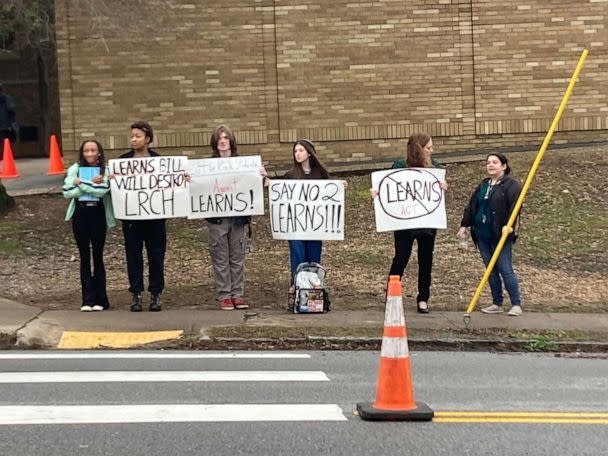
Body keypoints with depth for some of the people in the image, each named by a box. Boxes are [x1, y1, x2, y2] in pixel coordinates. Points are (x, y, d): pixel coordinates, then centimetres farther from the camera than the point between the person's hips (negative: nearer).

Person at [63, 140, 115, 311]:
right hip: (80, 214, 2)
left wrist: (81, 183, -12)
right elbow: (67, 192, -6)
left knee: (98, 256, 3)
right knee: (84, 257, 4)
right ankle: (88, 299, 5)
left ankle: (99, 299, 9)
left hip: (98, 215, -2)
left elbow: (102, 191, -17)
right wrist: (91, 184, -11)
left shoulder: (105, 170, 0)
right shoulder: (75, 169, 6)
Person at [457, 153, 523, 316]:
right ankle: (497, 304, 16)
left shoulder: (511, 185, -6)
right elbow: (471, 206, 19)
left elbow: (514, 206, -17)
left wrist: (508, 225, -29)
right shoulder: (483, 185, 17)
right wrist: (464, 225, 14)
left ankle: (516, 304, -2)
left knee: (505, 269, -8)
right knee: (491, 270, 10)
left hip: (500, 235, -7)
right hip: (482, 234, 7)